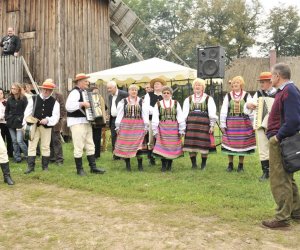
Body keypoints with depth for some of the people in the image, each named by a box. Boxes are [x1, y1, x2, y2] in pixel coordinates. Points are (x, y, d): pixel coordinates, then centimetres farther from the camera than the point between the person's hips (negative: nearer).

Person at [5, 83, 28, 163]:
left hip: (20, 123, -5)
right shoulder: (9, 99, 9)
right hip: (11, 123, 5)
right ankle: (17, 157, 16)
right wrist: (7, 118, 7)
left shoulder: (23, 99, -4)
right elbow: (7, 110, 18)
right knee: (14, 141, 7)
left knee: (19, 140, -12)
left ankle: (28, 155, 4)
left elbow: (26, 111, -7)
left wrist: (21, 119, -12)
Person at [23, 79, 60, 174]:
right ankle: (30, 166, 7)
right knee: (31, 146, 0)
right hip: (34, 126, 0)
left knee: (45, 147, 9)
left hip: (47, 127, 0)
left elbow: (56, 116, -7)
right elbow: (27, 113, 2)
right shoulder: (33, 99, 2)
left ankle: (45, 166, 19)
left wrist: (47, 120, -24)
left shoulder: (54, 102, -1)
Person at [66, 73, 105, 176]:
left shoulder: (85, 92, 15)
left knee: (90, 146, 11)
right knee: (79, 147, -4)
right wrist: (82, 103, -28)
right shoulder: (75, 92, -13)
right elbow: (69, 106, -28)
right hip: (77, 122, -9)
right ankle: (79, 169, 7)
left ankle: (93, 167, 17)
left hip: (86, 122, 10)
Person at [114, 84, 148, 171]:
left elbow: (145, 114, 5)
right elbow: (119, 114, 6)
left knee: (138, 145, -8)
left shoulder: (141, 101, 8)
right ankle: (127, 165, 13)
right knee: (126, 145, 1)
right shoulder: (123, 101, 8)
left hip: (138, 125, 0)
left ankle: (140, 164, 4)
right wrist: (117, 126, 1)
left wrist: (146, 126, -1)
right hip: (126, 125, 1)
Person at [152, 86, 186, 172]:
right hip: (162, 127, -1)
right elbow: (155, 118, 4)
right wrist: (155, 130, -1)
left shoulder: (176, 103, 7)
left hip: (174, 128, 1)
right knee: (162, 146, -5)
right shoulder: (158, 104, 6)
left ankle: (169, 165, 15)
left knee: (172, 146, 2)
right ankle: (163, 166, 6)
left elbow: (180, 117, 5)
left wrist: (181, 130, 0)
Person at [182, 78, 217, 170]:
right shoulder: (188, 99, 16)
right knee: (191, 144, -1)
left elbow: (212, 113, 3)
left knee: (204, 145, -4)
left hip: (204, 123, -2)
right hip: (191, 124, 2)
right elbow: (184, 114, 13)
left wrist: (212, 125, -3)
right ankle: (193, 163, 12)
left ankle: (203, 164, 11)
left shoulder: (208, 99, 9)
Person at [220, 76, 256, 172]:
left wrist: (253, 124, -1)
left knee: (242, 143, 3)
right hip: (230, 123, 1)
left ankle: (241, 165, 16)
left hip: (243, 123, -1)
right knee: (230, 143, 2)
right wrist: (222, 124, -1)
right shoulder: (228, 96, 4)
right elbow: (223, 110, 4)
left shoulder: (247, 96, 2)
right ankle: (230, 164, 16)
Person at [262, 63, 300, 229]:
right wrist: (277, 136, 10)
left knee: (279, 180, -3)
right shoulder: (285, 90, 13)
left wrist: (278, 136, -19)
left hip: (280, 142, -11)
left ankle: (282, 218, 6)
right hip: (280, 140, 11)